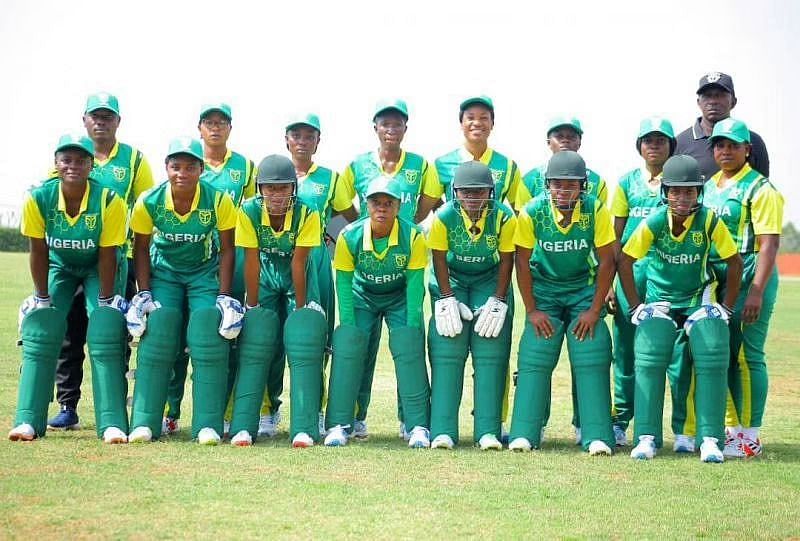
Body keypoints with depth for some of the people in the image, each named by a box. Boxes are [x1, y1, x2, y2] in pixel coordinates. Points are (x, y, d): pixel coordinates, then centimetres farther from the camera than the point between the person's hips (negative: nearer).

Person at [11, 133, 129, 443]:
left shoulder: (109, 201, -29)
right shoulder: (38, 199, -24)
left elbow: (107, 255, -21)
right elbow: (38, 251, -14)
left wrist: (105, 301, -17)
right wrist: (42, 298, -9)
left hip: (99, 269, -2)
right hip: (58, 267, 2)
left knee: (106, 336, -16)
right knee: (39, 334, -9)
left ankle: (112, 424, -14)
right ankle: (29, 421, -7)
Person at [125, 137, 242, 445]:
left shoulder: (219, 201, -21)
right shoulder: (149, 202, -18)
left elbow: (226, 249, -10)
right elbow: (141, 249, -4)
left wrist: (224, 296, -13)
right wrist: (144, 294, -10)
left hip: (205, 272, -1)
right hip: (163, 272, 1)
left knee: (209, 341, -15)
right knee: (156, 337, -14)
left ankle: (208, 424, -11)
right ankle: (145, 422, -9)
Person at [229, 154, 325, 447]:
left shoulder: (307, 214, -26)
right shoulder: (249, 211, -23)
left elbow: (298, 263, -23)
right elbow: (251, 261, -18)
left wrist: (300, 307, -16)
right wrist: (252, 306, -13)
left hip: (298, 277, -1)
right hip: (265, 274, 1)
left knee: (304, 345, -12)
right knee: (255, 346, -8)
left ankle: (304, 428, -12)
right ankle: (243, 426, -7)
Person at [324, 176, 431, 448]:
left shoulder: (413, 236, -23)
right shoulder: (349, 237, -22)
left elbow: (414, 285, -16)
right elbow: (344, 285, -13)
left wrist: (411, 328, -18)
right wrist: (348, 327, -17)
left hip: (400, 298, -1)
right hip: (362, 296, 1)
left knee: (410, 350, -17)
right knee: (346, 347, -16)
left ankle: (418, 426, -9)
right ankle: (338, 425, -9)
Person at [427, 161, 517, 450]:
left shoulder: (504, 217, -20)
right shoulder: (443, 217, -21)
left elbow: (506, 260, -11)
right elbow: (439, 260, -13)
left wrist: (498, 301, -14)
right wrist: (447, 300, -16)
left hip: (490, 282, 0)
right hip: (451, 282, 0)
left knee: (491, 354, -8)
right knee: (446, 354, -9)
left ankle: (488, 430, -6)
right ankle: (443, 431, -9)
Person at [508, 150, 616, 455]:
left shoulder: (596, 210, -18)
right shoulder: (531, 212, -18)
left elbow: (606, 261, -11)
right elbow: (522, 262, -9)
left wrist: (595, 309, -12)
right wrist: (531, 310, -9)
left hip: (584, 288, 0)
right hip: (543, 288, 0)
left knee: (592, 358, -10)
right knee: (535, 357, -8)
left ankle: (597, 435, -7)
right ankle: (524, 434, -4)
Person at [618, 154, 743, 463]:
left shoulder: (710, 221, -16)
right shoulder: (653, 223, -17)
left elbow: (734, 262, -6)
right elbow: (624, 261, -7)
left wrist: (726, 308, -5)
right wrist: (636, 307, -7)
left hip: (700, 298, 0)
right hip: (659, 299, 0)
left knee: (711, 361, -16)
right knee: (649, 360, -17)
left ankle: (710, 439, -11)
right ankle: (647, 437, -11)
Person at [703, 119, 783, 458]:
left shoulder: (759, 188, -7)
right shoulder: (709, 186, 15)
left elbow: (769, 243, -14)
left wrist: (756, 291, -21)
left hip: (748, 279, -7)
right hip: (716, 281, 7)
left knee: (747, 357, -5)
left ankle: (750, 437, 0)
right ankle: (731, 429, 21)